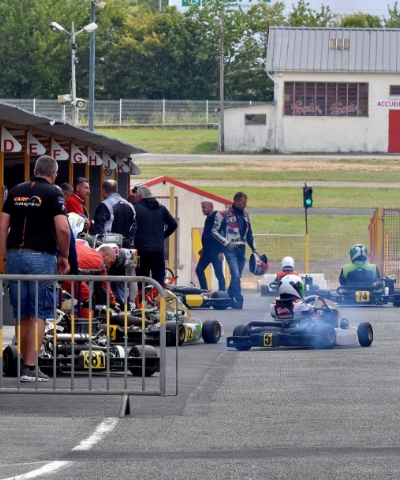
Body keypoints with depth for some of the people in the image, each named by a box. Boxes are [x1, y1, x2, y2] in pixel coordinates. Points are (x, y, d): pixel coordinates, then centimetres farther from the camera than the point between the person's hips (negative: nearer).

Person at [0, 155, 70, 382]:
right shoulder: (53, 193, -4)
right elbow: (62, 229, -14)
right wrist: (64, 256, -1)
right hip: (41, 256, -5)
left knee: (23, 316, 13)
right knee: (39, 315, -2)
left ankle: (26, 364, 19)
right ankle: (31, 368, -7)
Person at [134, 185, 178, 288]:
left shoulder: (137, 209, -6)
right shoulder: (161, 208, 9)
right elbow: (173, 224, 7)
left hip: (142, 250, -4)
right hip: (159, 250, 4)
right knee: (159, 280, 8)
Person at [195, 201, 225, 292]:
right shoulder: (208, 219, 16)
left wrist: (221, 251, -22)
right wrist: (204, 248, 22)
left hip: (215, 252, -10)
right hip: (207, 251, 10)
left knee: (218, 273, -6)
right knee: (199, 270, 11)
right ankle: (204, 291, 16)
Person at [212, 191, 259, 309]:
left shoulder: (245, 215, 14)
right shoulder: (224, 215, -7)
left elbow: (249, 233, 22)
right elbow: (214, 231, -6)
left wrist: (254, 248, 16)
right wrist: (226, 243, -13)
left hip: (241, 249, 7)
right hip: (230, 249, -7)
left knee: (236, 276, 8)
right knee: (236, 275, -16)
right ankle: (238, 300, -18)